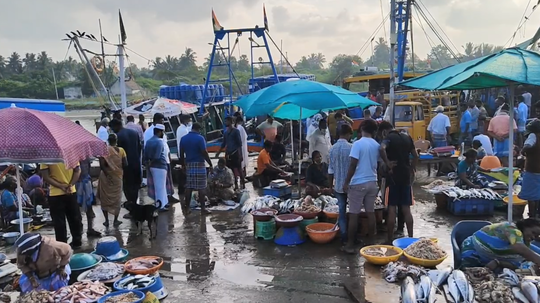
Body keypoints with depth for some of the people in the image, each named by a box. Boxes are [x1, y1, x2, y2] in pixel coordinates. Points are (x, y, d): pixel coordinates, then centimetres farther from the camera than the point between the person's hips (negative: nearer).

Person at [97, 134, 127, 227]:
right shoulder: (121, 150, -7)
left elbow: (101, 165, -17)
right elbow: (125, 164, -8)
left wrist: (106, 173, -7)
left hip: (106, 177, -1)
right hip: (118, 177, 1)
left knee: (105, 198, 12)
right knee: (117, 198, 12)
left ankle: (106, 220, 14)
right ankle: (115, 220, 15)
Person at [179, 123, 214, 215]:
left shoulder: (183, 139, 7)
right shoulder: (200, 138, -10)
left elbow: (181, 154, 9)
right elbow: (204, 153, -13)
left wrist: (183, 165, 18)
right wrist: (210, 164, -6)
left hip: (188, 165, 5)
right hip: (199, 165, -5)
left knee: (188, 187, 9)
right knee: (201, 188, 0)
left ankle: (186, 208, 12)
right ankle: (203, 208, 4)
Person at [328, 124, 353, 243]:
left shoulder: (332, 149, 1)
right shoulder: (351, 147, -12)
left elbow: (330, 170, 5)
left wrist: (331, 186, 13)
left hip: (338, 185, 3)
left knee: (342, 211, 8)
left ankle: (344, 237, 11)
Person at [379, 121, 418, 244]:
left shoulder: (388, 138, -9)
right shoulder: (407, 137, 11)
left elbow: (382, 149, -31)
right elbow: (415, 156, 15)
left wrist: (387, 163, -20)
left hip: (393, 176, -6)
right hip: (406, 176, 6)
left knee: (392, 209, 0)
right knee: (406, 209, 11)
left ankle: (390, 240, 6)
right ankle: (411, 237, 14)